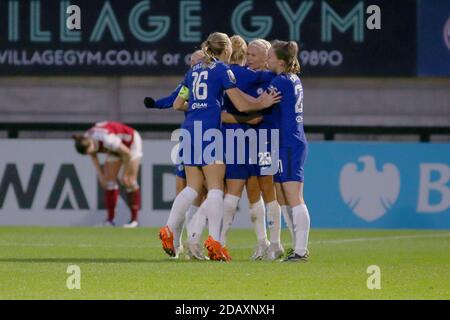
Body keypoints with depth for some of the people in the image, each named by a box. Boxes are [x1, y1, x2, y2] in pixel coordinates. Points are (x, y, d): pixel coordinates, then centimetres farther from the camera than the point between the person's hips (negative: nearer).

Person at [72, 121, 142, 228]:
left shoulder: (107, 139, -42)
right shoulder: (86, 141, -22)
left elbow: (127, 153, -29)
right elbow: (94, 157, 1)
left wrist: (125, 174, -19)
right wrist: (100, 175, -4)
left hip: (131, 142, -6)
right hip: (115, 150, 6)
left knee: (129, 181, -12)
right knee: (109, 180, -3)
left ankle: (134, 219, -8)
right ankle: (110, 219, -1)